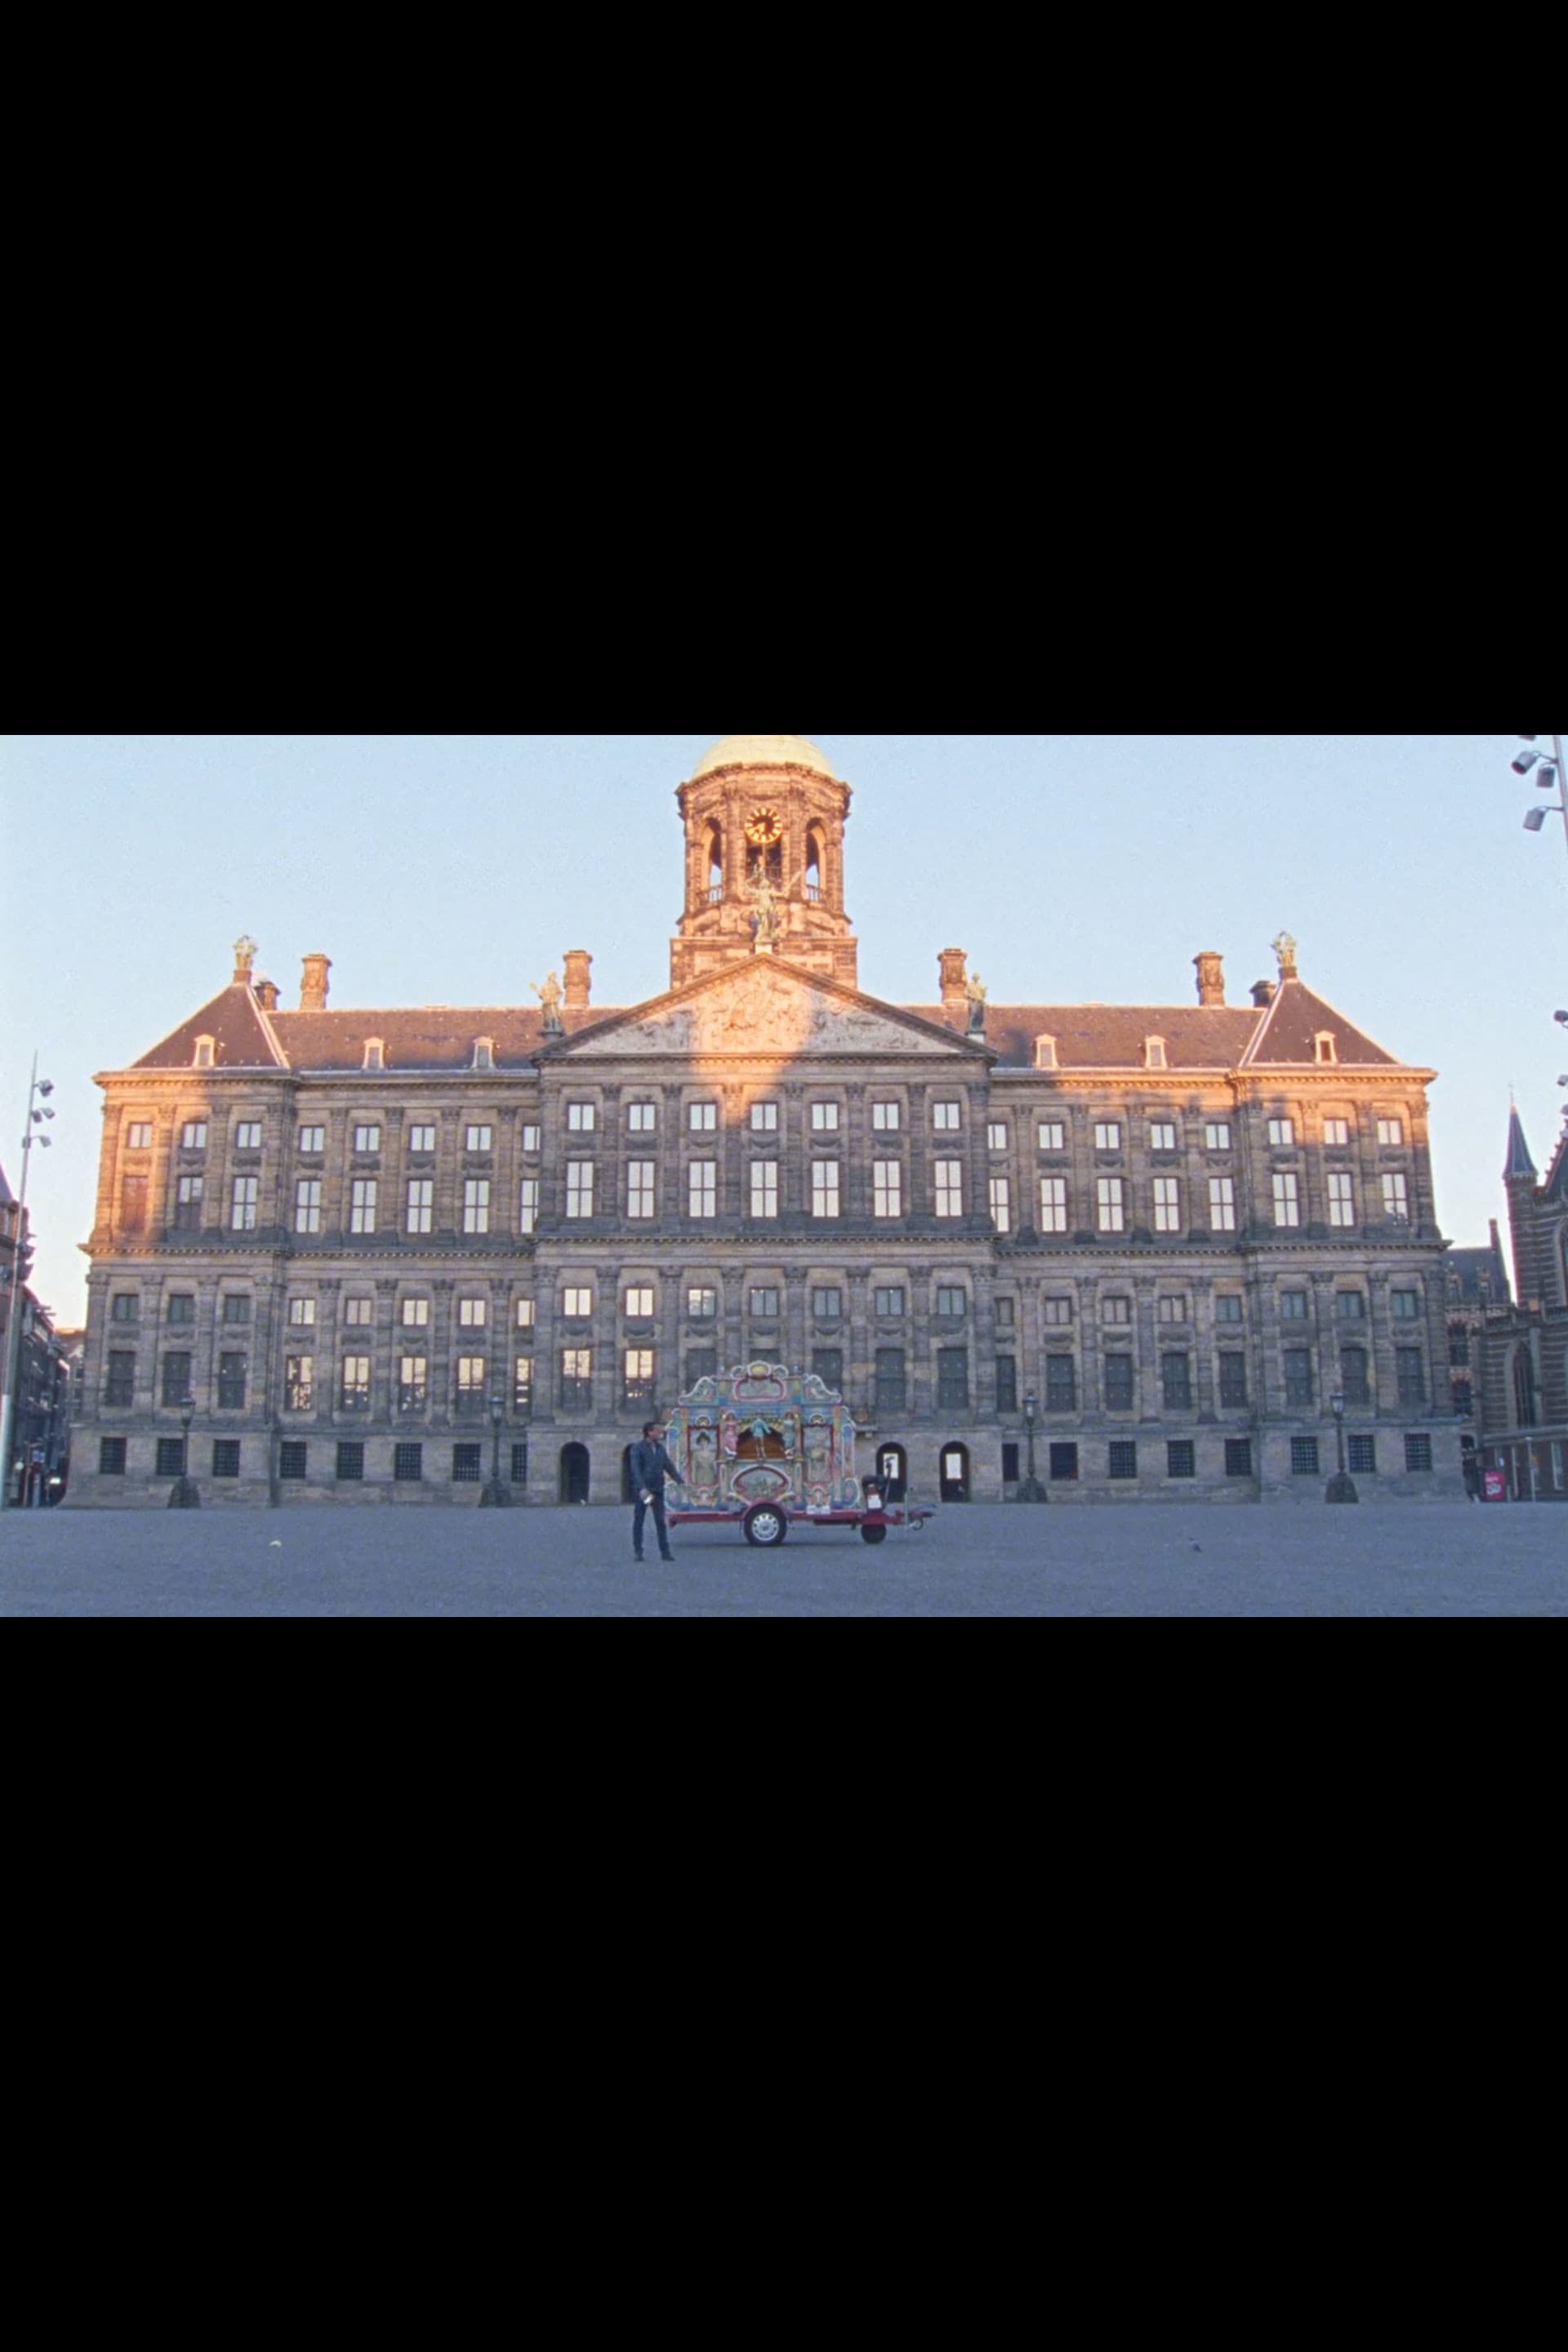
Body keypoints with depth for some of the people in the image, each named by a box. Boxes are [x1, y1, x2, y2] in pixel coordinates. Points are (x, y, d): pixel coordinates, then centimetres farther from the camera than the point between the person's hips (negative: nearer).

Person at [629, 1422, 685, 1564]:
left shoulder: (660, 1448, 11)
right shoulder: (638, 1449, -7)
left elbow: (669, 1466, 12)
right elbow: (636, 1470, -16)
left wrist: (680, 1481, 1)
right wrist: (642, 1488, -27)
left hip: (658, 1490, 5)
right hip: (643, 1491, -5)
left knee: (661, 1521, 3)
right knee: (639, 1521, 3)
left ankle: (665, 1552, 5)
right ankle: (637, 1551, 10)